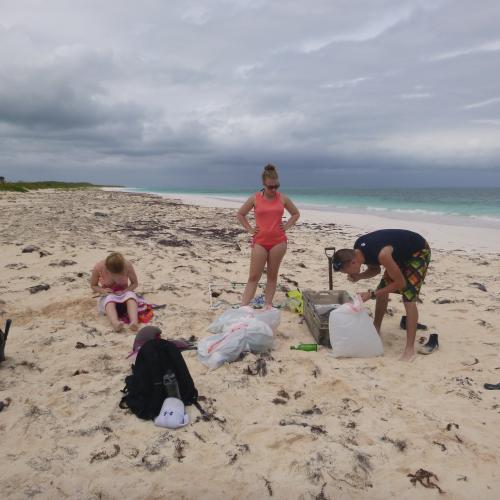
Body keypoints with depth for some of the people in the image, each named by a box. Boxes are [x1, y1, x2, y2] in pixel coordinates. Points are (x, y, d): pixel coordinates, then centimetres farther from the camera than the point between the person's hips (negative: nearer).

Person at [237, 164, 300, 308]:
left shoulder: (283, 198, 2)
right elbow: (240, 214, 11)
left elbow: (296, 214, 17)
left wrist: (286, 226, 4)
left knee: (272, 275, 7)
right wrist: (249, 229, 2)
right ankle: (243, 307, -4)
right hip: (260, 241, -1)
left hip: (278, 241, 1)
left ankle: (268, 305, 15)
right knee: (253, 277, -4)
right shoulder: (255, 198, -1)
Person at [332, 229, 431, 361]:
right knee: (382, 289, 7)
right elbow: (375, 269, 4)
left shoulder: (382, 254, -40)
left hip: (419, 252, -8)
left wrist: (371, 294, -28)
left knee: (408, 298, -17)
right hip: (400, 253, 8)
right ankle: (375, 330, 23)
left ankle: (410, 349, -13)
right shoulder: (358, 249, -15)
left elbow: (400, 283, -29)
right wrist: (359, 276, -16)